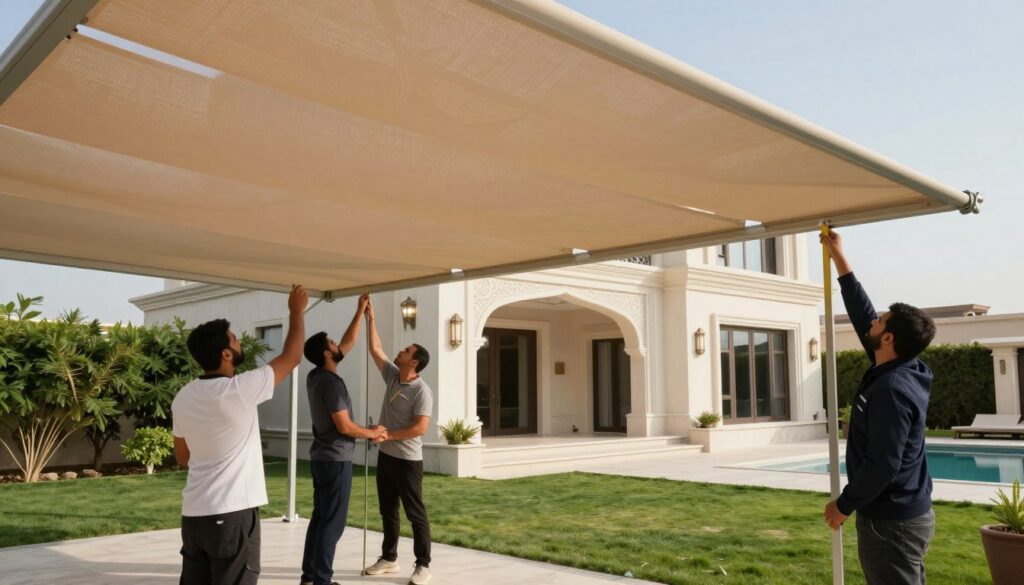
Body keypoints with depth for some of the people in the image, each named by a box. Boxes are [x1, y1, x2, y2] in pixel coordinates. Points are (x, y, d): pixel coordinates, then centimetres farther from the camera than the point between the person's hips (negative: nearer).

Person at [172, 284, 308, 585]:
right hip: (232, 514, -7)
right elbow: (291, 357, -5)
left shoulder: (183, 398, 5)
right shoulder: (237, 390, -17)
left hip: (194, 513, 7)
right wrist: (296, 311, 8)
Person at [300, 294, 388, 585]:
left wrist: (361, 311, 17)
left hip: (322, 457, 10)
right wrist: (372, 433, -5)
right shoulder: (331, 382, -20)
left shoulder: (315, 376, 8)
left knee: (320, 517, 14)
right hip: (335, 460, -10)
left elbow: (349, 341, 16)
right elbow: (344, 427, -21)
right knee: (332, 522, -3)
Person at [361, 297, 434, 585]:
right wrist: (370, 317, 6)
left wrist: (387, 434, -22)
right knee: (387, 511, 16)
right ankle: (389, 559, 29)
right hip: (385, 456, 8)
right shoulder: (392, 376, 5)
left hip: (408, 461, -8)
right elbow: (375, 349, 10)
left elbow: (420, 428, -24)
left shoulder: (421, 391, -17)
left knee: (416, 513, 1)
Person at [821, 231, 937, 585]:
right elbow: (861, 315, 13)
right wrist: (839, 260, 16)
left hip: (890, 521, -10)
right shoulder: (901, 370, 4)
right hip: (909, 513, 10)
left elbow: (882, 464, -26)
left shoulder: (892, 390, -24)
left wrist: (844, 505, -13)